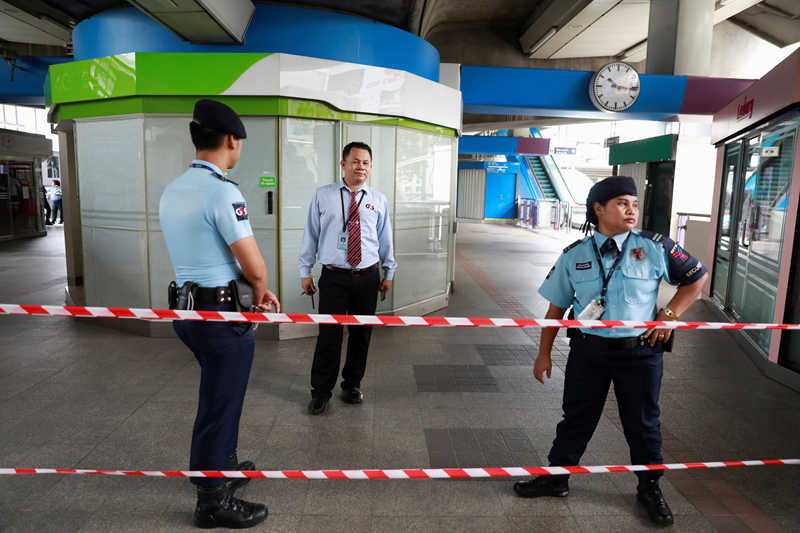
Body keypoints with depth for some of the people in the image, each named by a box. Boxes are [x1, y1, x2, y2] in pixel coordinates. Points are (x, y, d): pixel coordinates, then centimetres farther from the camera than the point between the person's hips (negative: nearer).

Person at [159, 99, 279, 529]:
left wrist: (256, 292, 11)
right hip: (221, 314, -9)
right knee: (220, 406, 6)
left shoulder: (172, 190, 9)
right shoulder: (222, 192, -20)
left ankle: (224, 466, 46)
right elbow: (255, 268, -19)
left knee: (220, 394, 26)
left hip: (187, 306, 9)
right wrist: (259, 289, 5)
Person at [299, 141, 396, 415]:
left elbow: (385, 238, 12)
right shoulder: (322, 196, 2)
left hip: (368, 279, 2)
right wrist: (305, 271, 3)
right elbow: (310, 233, 5)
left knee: (361, 335, 12)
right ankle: (321, 392, 19)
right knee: (329, 336, 1)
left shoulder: (378, 200, 6)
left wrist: (389, 272, 14)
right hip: (334, 278, -2)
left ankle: (352, 385, 32)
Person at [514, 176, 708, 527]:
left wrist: (669, 315, -4)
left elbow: (697, 277, 7)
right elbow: (557, 307, 4)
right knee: (576, 418, 13)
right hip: (588, 350, 1)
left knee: (643, 423, 14)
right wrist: (544, 353, 5)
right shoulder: (574, 255, -2)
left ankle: (649, 488, 38)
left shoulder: (655, 248, -5)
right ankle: (557, 477, 32)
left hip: (641, 352, 0)